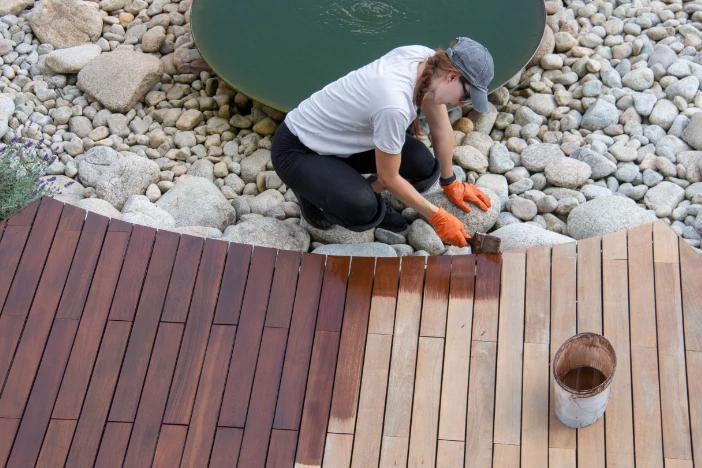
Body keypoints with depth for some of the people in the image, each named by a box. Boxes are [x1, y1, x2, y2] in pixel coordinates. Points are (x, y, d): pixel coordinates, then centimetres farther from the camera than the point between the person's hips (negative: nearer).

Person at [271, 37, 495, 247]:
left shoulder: (429, 61, -15)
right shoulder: (394, 107, -37)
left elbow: (441, 129, 1)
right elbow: (389, 177, -22)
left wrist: (450, 183, 11)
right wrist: (437, 217, -13)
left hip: (343, 141, 8)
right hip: (297, 151, -8)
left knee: (424, 167, -13)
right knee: (362, 211, -32)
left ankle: (363, 195, 12)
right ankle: (313, 193, 1)